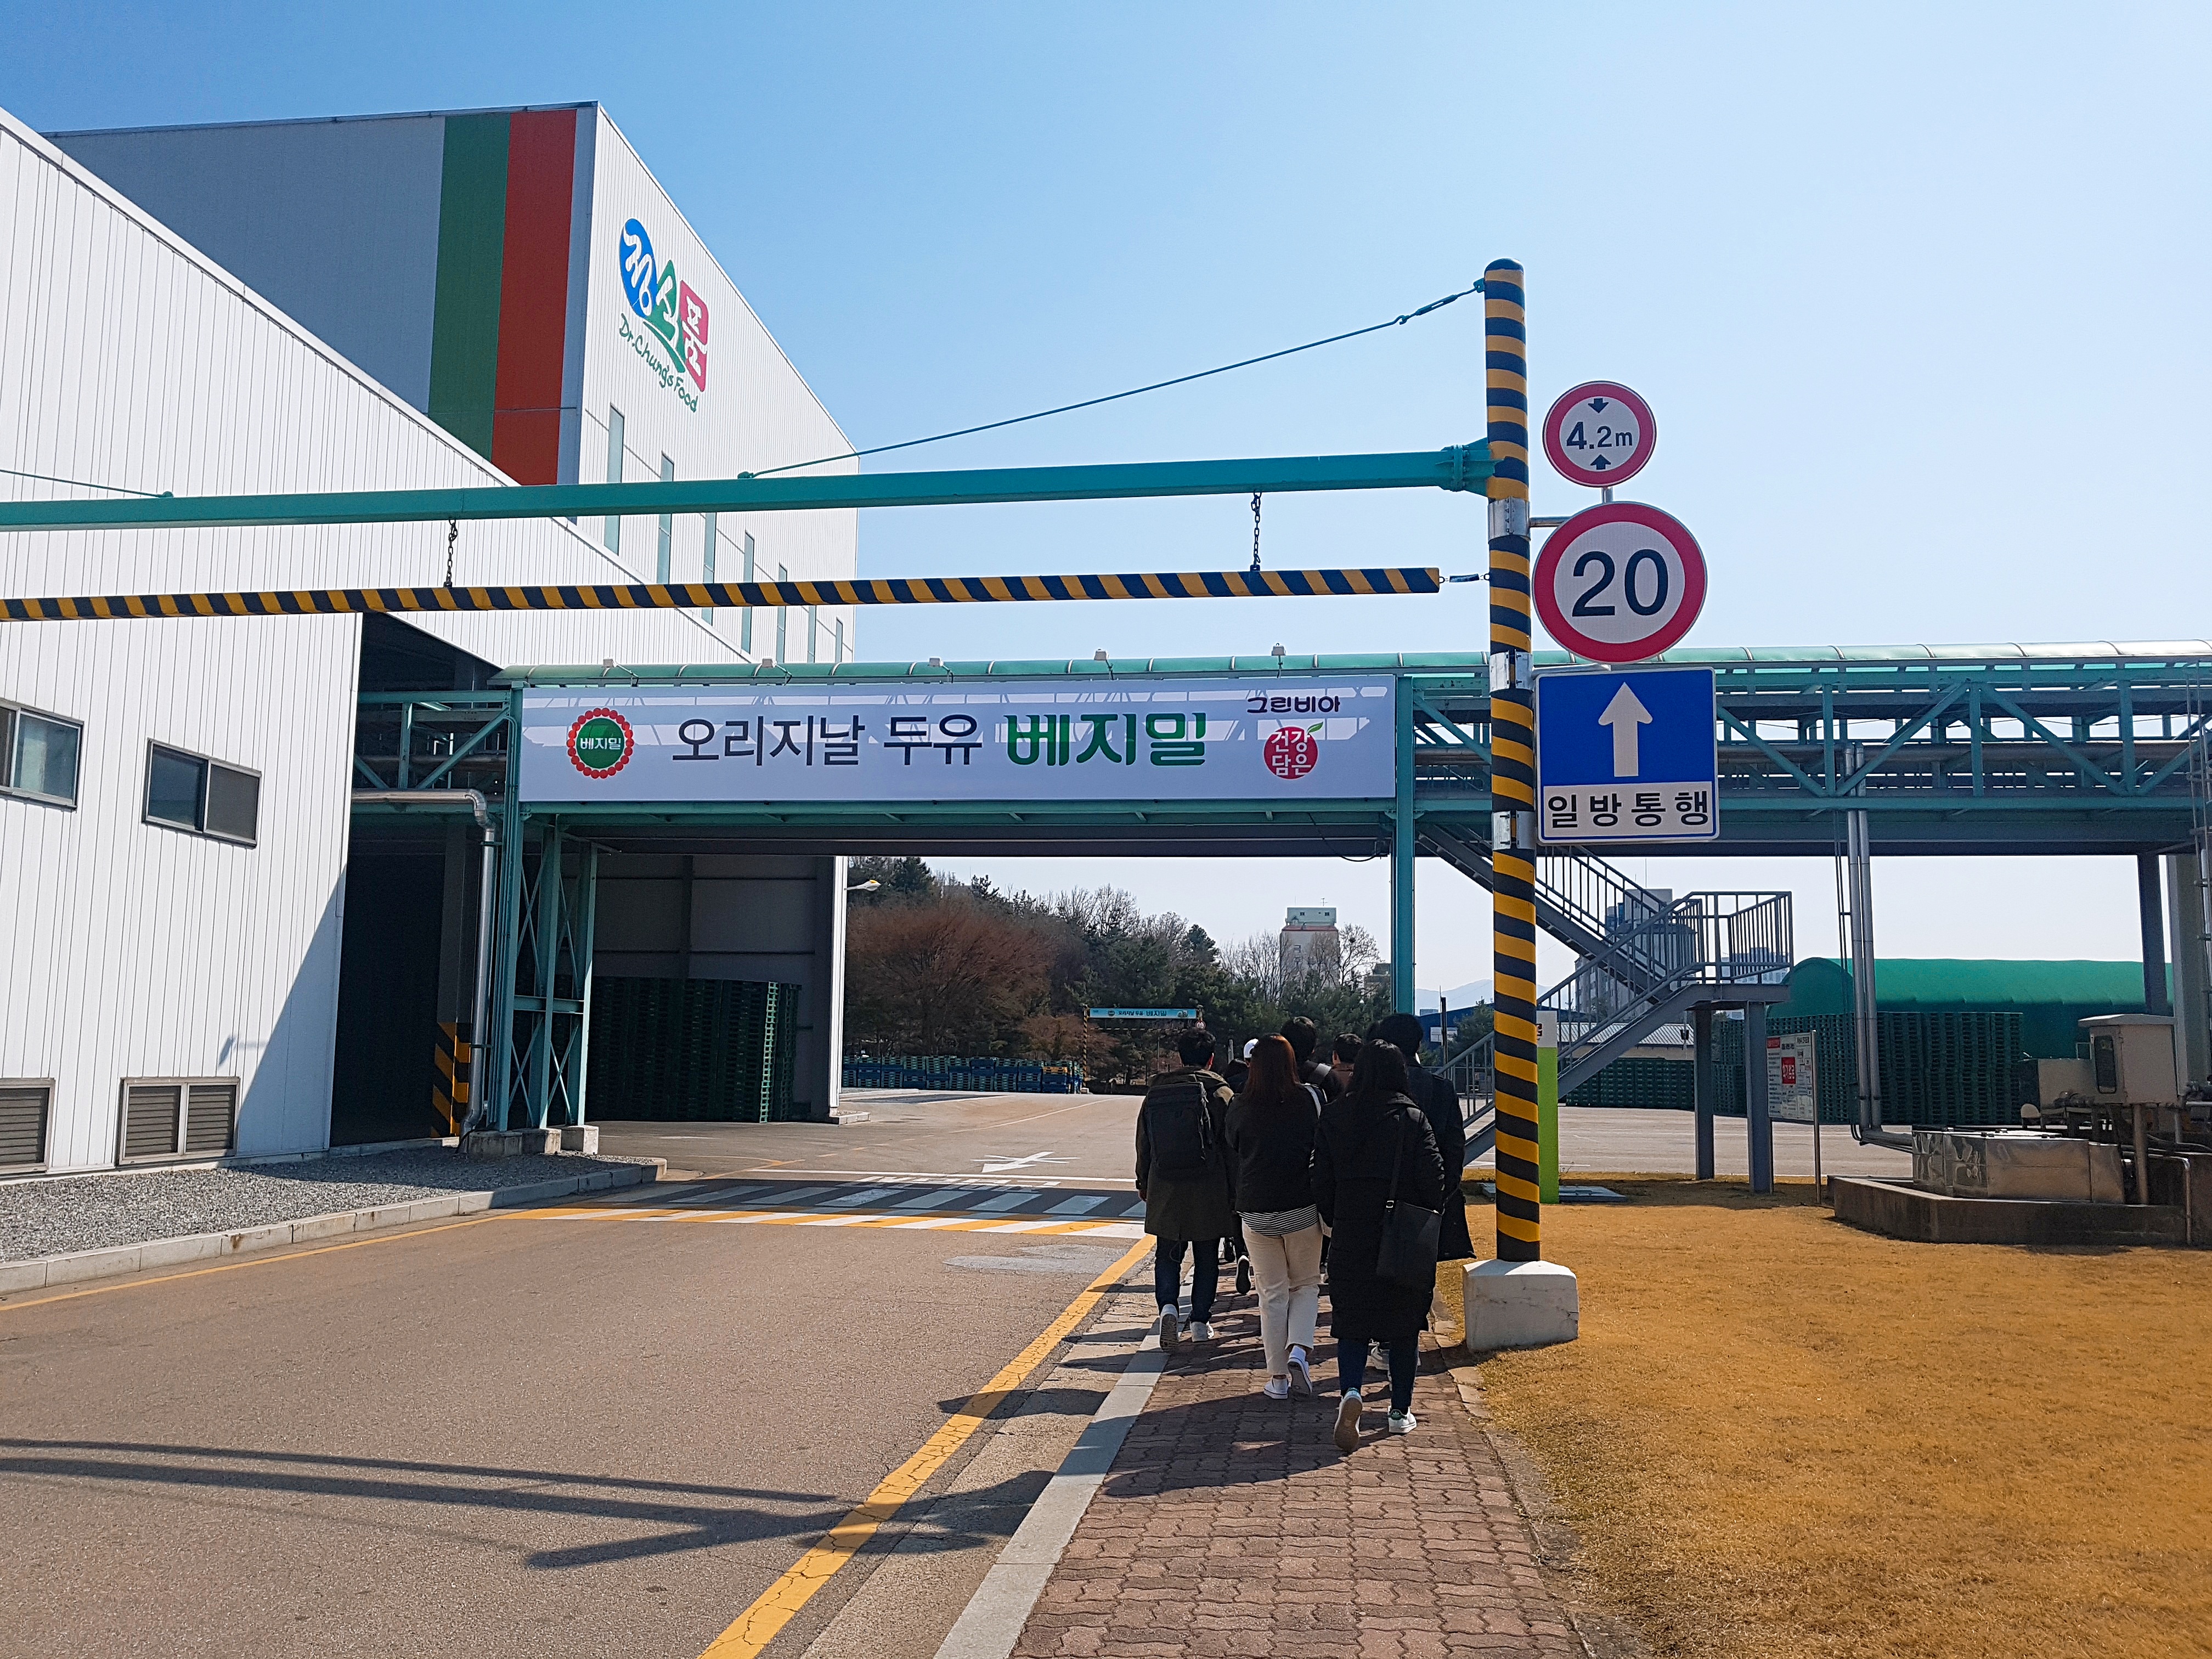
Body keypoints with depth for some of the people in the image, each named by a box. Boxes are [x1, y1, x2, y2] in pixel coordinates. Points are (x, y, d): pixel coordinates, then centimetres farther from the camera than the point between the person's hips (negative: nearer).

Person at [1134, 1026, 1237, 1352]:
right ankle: (1200, 1323, 14)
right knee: (1206, 1258, 10)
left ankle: (1168, 1306, -12)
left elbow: (1143, 1142, 11)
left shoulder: (1157, 1090, 4)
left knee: (1167, 1254, 10)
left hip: (1164, 1190, 2)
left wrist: (1143, 1183, 22)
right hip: (1209, 1191, -2)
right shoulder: (1220, 1092, -6)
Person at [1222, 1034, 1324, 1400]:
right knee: (1306, 1285, 16)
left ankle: (1278, 1378, 13)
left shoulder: (1240, 1107, -3)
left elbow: (1232, 1156, 6)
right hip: (1301, 1209, -1)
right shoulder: (1308, 1100, -5)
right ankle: (1299, 1350, -7)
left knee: (1272, 1294, 11)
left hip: (1256, 1212, 1)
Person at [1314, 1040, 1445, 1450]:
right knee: (1404, 1323, 13)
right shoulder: (1413, 1118, -8)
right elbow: (1434, 1178, -10)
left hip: (1351, 1236, 1)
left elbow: (1322, 1180, 0)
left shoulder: (1334, 1116, -2)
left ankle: (1351, 1391, -17)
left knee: (1351, 1320, 8)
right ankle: (1401, 1411, 20)